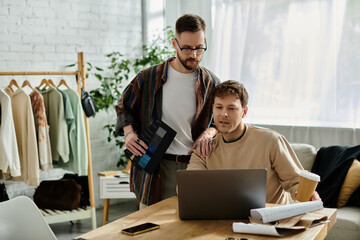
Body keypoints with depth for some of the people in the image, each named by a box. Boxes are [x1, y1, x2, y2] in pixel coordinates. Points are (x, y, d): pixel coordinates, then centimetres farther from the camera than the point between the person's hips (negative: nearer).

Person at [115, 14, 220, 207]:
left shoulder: (210, 83, 5)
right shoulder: (148, 78, 1)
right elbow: (124, 107, 14)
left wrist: (210, 131, -7)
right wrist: (129, 132, -5)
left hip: (194, 165, 1)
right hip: (155, 168, -1)